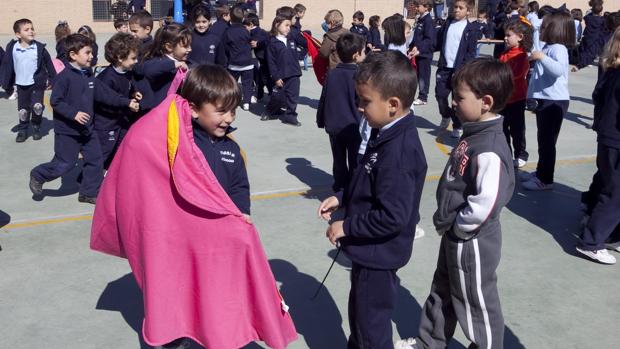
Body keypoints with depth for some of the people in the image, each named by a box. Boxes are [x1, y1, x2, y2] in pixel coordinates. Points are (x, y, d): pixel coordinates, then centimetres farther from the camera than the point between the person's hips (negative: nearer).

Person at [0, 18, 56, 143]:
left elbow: (48, 63, 2)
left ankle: (36, 127, 11)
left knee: (37, 106, -15)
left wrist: (52, 79, 5)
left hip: (37, 83, -1)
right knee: (22, 110, 7)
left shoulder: (39, 48, -7)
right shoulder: (12, 48, -6)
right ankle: (22, 130, 27)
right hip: (21, 85, 2)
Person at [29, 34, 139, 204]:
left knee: (95, 160, 8)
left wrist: (127, 102, 6)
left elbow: (105, 93, 10)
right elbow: (55, 101, -19)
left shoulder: (88, 76, 7)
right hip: (67, 131, -8)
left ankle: (89, 193, 21)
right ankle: (37, 176, 25)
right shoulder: (64, 76, -17)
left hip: (87, 129, 8)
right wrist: (74, 113, -29)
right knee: (64, 164, 0)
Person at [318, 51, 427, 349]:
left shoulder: (399, 151, -29)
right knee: (360, 314, 28)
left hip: (378, 254, -9)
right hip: (370, 250, 9)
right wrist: (342, 199, 4)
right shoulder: (388, 134, 1)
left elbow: (393, 216, -30)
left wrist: (346, 227, -20)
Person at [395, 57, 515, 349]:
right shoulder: (474, 134, 2)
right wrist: (445, 222, 8)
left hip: (472, 242, -10)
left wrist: (455, 226, -20)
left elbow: (485, 204, -34)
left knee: (477, 304, 10)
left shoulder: (489, 150, -28)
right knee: (442, 293, 26)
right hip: (455, 235, 10)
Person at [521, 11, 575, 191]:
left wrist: (541, 57, -40)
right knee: (542, 139, 19)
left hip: (554, 101, -10)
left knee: (548, 140, -6)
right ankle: (540, 172, 31)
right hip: (544, 100, 10)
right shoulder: (547, 47, 15)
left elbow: (559, 70, -35)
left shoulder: (558, 49, -15)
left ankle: (545, 180, 0)